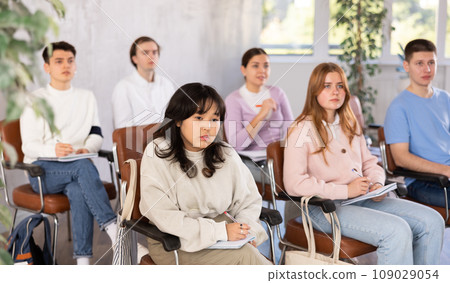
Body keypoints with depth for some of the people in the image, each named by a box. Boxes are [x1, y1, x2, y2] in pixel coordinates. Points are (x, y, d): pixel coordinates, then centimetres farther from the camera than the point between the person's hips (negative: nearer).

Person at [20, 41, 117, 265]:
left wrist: (87, 148, -13)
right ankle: (112, 227, -43)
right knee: (83, 166, -36)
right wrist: (52, 150, -27)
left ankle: (83, 260, -38)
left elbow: (96, 135, 13)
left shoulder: (87, 97, 19)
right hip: (41, 170, -2)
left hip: (76, 167, 3)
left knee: (79, 191, -35)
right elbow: (29, 146, -4)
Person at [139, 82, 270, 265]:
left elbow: (249, 201, 13)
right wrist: (220, 231, -21)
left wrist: (247, 232, -10)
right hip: (173, 243, -4)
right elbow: (164, 217, -16)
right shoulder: (157, 155, -9)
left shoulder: (226, 154, 5)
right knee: (244, 256, -27)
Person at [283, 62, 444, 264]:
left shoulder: (350, 125, 19)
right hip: (325, 207, -7)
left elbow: (369, 163, 25)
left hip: (362, 199, 8)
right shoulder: (302, 130, -6)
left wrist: (377, 184, 1)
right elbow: (294, 183, -15)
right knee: (397, 231, -29)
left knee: (432, 221, -8)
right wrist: (345, 190, -17)